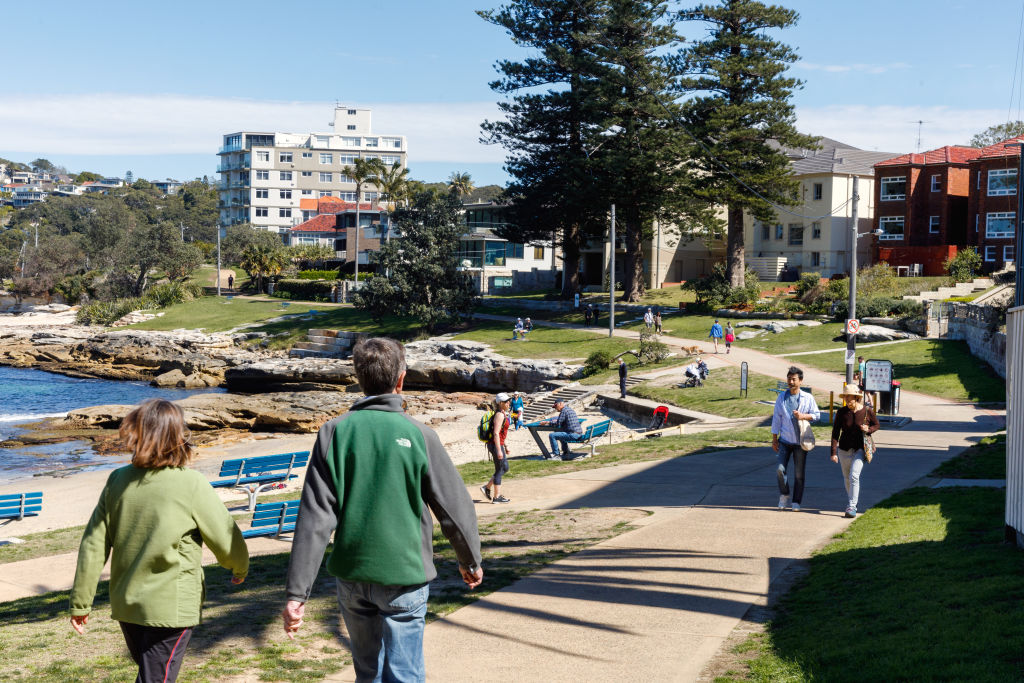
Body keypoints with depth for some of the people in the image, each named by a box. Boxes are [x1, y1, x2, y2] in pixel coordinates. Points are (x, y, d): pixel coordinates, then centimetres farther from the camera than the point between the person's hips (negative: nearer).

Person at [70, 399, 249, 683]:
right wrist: (241, 568, 15)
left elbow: (94, 545, 0)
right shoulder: (191, 485, -15)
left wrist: (80, 603, 10)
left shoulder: (118, 481, -3)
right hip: (170, 609, -5)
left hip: (126, 606, 5)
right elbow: (226, 539, -7)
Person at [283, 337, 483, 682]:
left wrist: (297, 592, -7)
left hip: (351, 575, 3)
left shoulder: (335, 432, -5)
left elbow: (315, 518, -9)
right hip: (404, 575, -3)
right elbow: (454, 506, -2)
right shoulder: (417, 435, -9)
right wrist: (471, 561, 15)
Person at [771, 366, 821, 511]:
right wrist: (774, 439, 5)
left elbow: (817, 415, 4)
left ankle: (796, 502, 14)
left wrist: (804, 416, -16)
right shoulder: (781, 397, 5)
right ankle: (784, 495, 15)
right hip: (784, 440, 1)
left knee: (799, 474, 2)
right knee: (780, 469, -9)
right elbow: (776, 418, 7)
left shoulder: (808, 398, 1)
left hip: (800, 441, -1)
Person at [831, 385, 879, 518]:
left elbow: (876, 425, 10)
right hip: (844, 449, 3)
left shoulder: (867, 411, -7)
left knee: (854, 476, -18)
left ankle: (852, 507, -15)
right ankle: (851, 500, 39)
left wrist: (868, 430, -14)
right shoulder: (841, 412, -5)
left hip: (860, 449, -3)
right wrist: (834, 452, -9)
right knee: (847, 478, 15)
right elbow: (835, 433, -4)